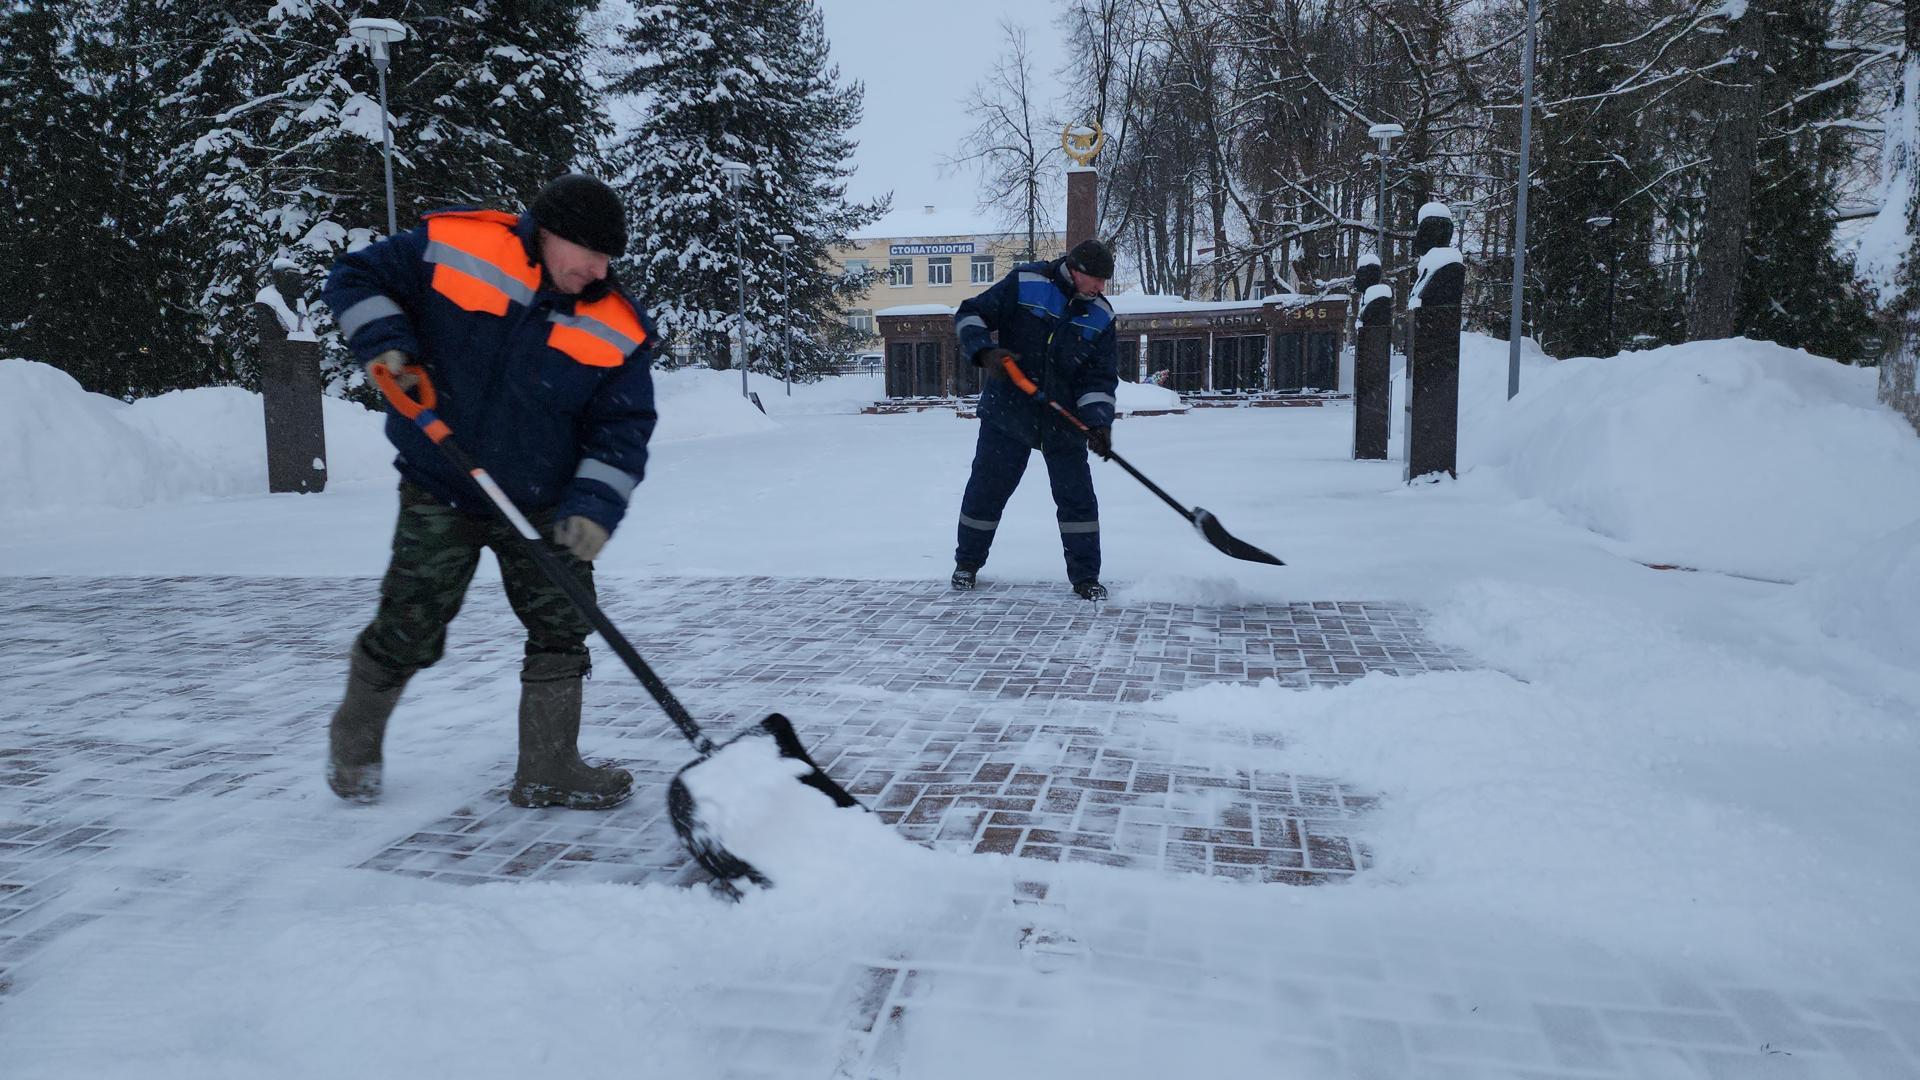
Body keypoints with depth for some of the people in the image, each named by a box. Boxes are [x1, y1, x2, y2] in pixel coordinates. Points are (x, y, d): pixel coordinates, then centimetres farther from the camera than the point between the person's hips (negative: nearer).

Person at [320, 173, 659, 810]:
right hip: (439, 494, -2)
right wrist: (385, 340, -16)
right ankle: (354, 737, 33)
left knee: (562, 630, 1)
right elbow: (354, 279, 2)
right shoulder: (450, 246, -11)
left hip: (542, 507, 2)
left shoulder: (618, 328, -7)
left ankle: (548, 770, 16)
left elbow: (622, 428, -7)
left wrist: (595, 504, -20)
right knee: (409, 632, 3)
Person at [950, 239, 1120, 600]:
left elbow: (1100, 377, -1)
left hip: (1064, 419, 2)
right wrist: (985, 351, -23)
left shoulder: (1101, 315, 0)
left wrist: (1099, 422, -15)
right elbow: (970, 315, -5)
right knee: (987, 488, 6)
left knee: (1077, 495, 0)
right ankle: (968, 563, 26)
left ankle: (1085, 576, 12)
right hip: (1007, 411, -2)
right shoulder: (1024, 283, -10)